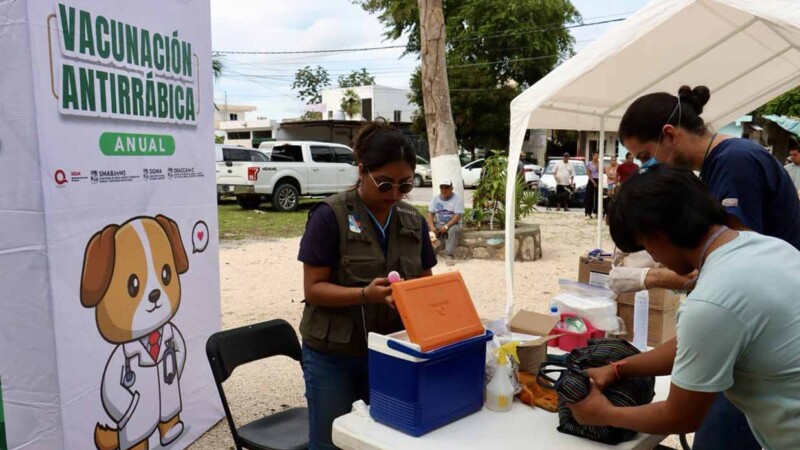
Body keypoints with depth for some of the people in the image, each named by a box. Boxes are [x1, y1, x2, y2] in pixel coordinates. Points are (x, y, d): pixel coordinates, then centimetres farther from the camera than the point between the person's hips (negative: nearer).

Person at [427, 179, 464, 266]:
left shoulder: (457, 199, -7)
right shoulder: (435, 198, 6)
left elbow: (458, 216, -16)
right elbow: (430, 214, -1)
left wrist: (446, 226, -28)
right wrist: (432, 227, -19)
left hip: (452, 224, -4)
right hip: (438, 224, 4)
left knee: (453, 230, -38)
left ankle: (450, 256, -37)